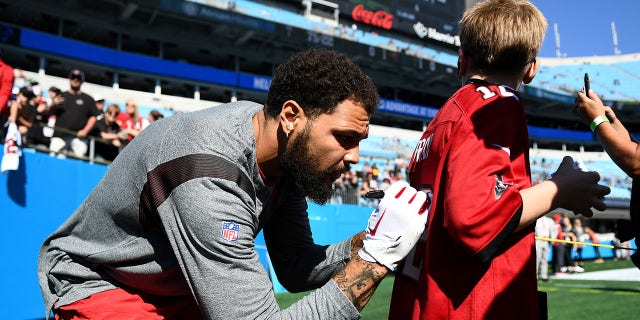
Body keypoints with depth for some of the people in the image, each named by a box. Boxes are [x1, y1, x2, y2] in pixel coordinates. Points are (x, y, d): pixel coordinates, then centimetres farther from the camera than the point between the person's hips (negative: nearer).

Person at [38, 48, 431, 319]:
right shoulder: (208, 181, -34)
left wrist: (369, 241, -17)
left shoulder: (287, 151, -10)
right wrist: (376, 256, -32)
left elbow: (296, 269, -2)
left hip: (181, 287, 7)